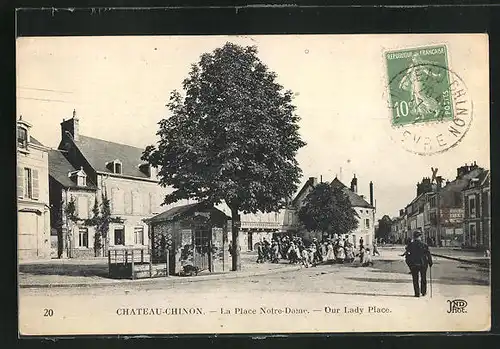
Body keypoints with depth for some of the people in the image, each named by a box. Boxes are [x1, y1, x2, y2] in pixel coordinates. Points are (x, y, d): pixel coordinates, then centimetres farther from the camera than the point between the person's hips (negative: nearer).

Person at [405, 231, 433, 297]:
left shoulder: (410, 245, -2)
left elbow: (408, 255, 0)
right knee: (423, 278, 17)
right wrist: (430, 263, 8)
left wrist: (409, 264, 9)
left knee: (415, 279, 5)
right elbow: (428, 254, -2)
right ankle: (423, 292, 22)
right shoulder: (424, 245, -4)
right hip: (423, 264, 1)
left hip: (413, 265, 0)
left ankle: (417, 293, 1)